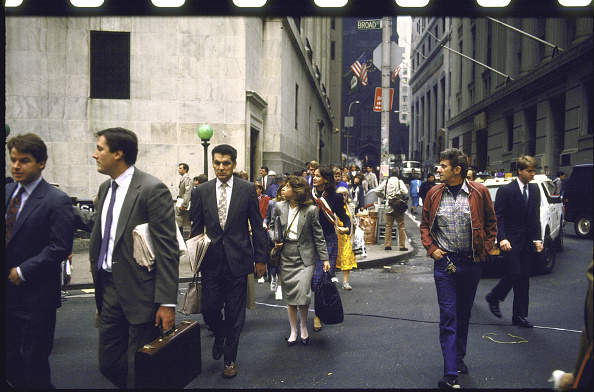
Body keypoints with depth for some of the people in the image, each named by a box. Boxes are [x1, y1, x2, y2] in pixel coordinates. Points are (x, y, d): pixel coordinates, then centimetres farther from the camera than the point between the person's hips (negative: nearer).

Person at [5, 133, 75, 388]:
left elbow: (60, 248, -18)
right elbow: (8, 239, 14)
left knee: (34, 360, 7)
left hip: (35, 295, -6)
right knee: (8, 357, 19)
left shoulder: (56, 201, -14)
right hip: (8, 291, 7)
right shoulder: (7, 192, 7)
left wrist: (22, 271, -15)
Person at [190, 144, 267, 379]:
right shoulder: (203, 191, 3)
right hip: (211, 260, 2)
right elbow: (197, 227, 10)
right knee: (209, 310, 5)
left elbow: (257, 226, 1)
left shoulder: (247, 189, -2)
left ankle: (230, 358, 27)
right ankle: (220, 335, 39)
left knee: (235, 314, 7)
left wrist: (260, 258, 1)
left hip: (238, 260, -1)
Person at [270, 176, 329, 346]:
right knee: (289, 294, 7)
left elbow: (318, 235, -1)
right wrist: (274, 239, -5)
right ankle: (293, 331, 23)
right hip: (286, 255, 3)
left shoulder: (310, 210, -7)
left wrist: (325, 258, -1)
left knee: (303, 293, -9)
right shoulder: (279, 207, 2)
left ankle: (303, 327, 17)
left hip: (305, 257, -3)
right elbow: (272, 227, 16)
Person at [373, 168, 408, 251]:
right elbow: (405, 192, -18)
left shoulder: (385, 182, 2)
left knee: (388, 226, 9)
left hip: (389, 207, 3)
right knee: (401, 226, 4)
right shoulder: (399, 182, -7)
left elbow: (377, 191, 0)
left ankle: (387, 245, 9)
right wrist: (402, 196, 3)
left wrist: (384, 196, 14)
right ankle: (402, 246, 5)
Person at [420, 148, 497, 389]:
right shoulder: (434, 194, 0)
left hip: (471, 262, 0)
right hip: (444, 261, 0)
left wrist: (484, 250, 0)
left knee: (464, 313, 16)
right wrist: (431, 248, -2)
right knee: (448, 316, -1)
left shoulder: (479, 192, -5)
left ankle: (459, 357, 37)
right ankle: (450, 374, 1)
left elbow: (491, 223, 6)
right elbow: (424, 225, 10)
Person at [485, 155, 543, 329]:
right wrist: (502, 238, -19)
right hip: (511, 242, -6)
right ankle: (493, 297, 18)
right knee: (514, 274, -9)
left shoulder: (534, 190, 10)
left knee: (524, 278, 8)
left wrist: (537, 239, 5)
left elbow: (536, 216, 13)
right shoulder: (505, 190, -8)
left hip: (527, 242, 6)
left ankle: (520, 315, 16)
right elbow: (498, 217, -9)